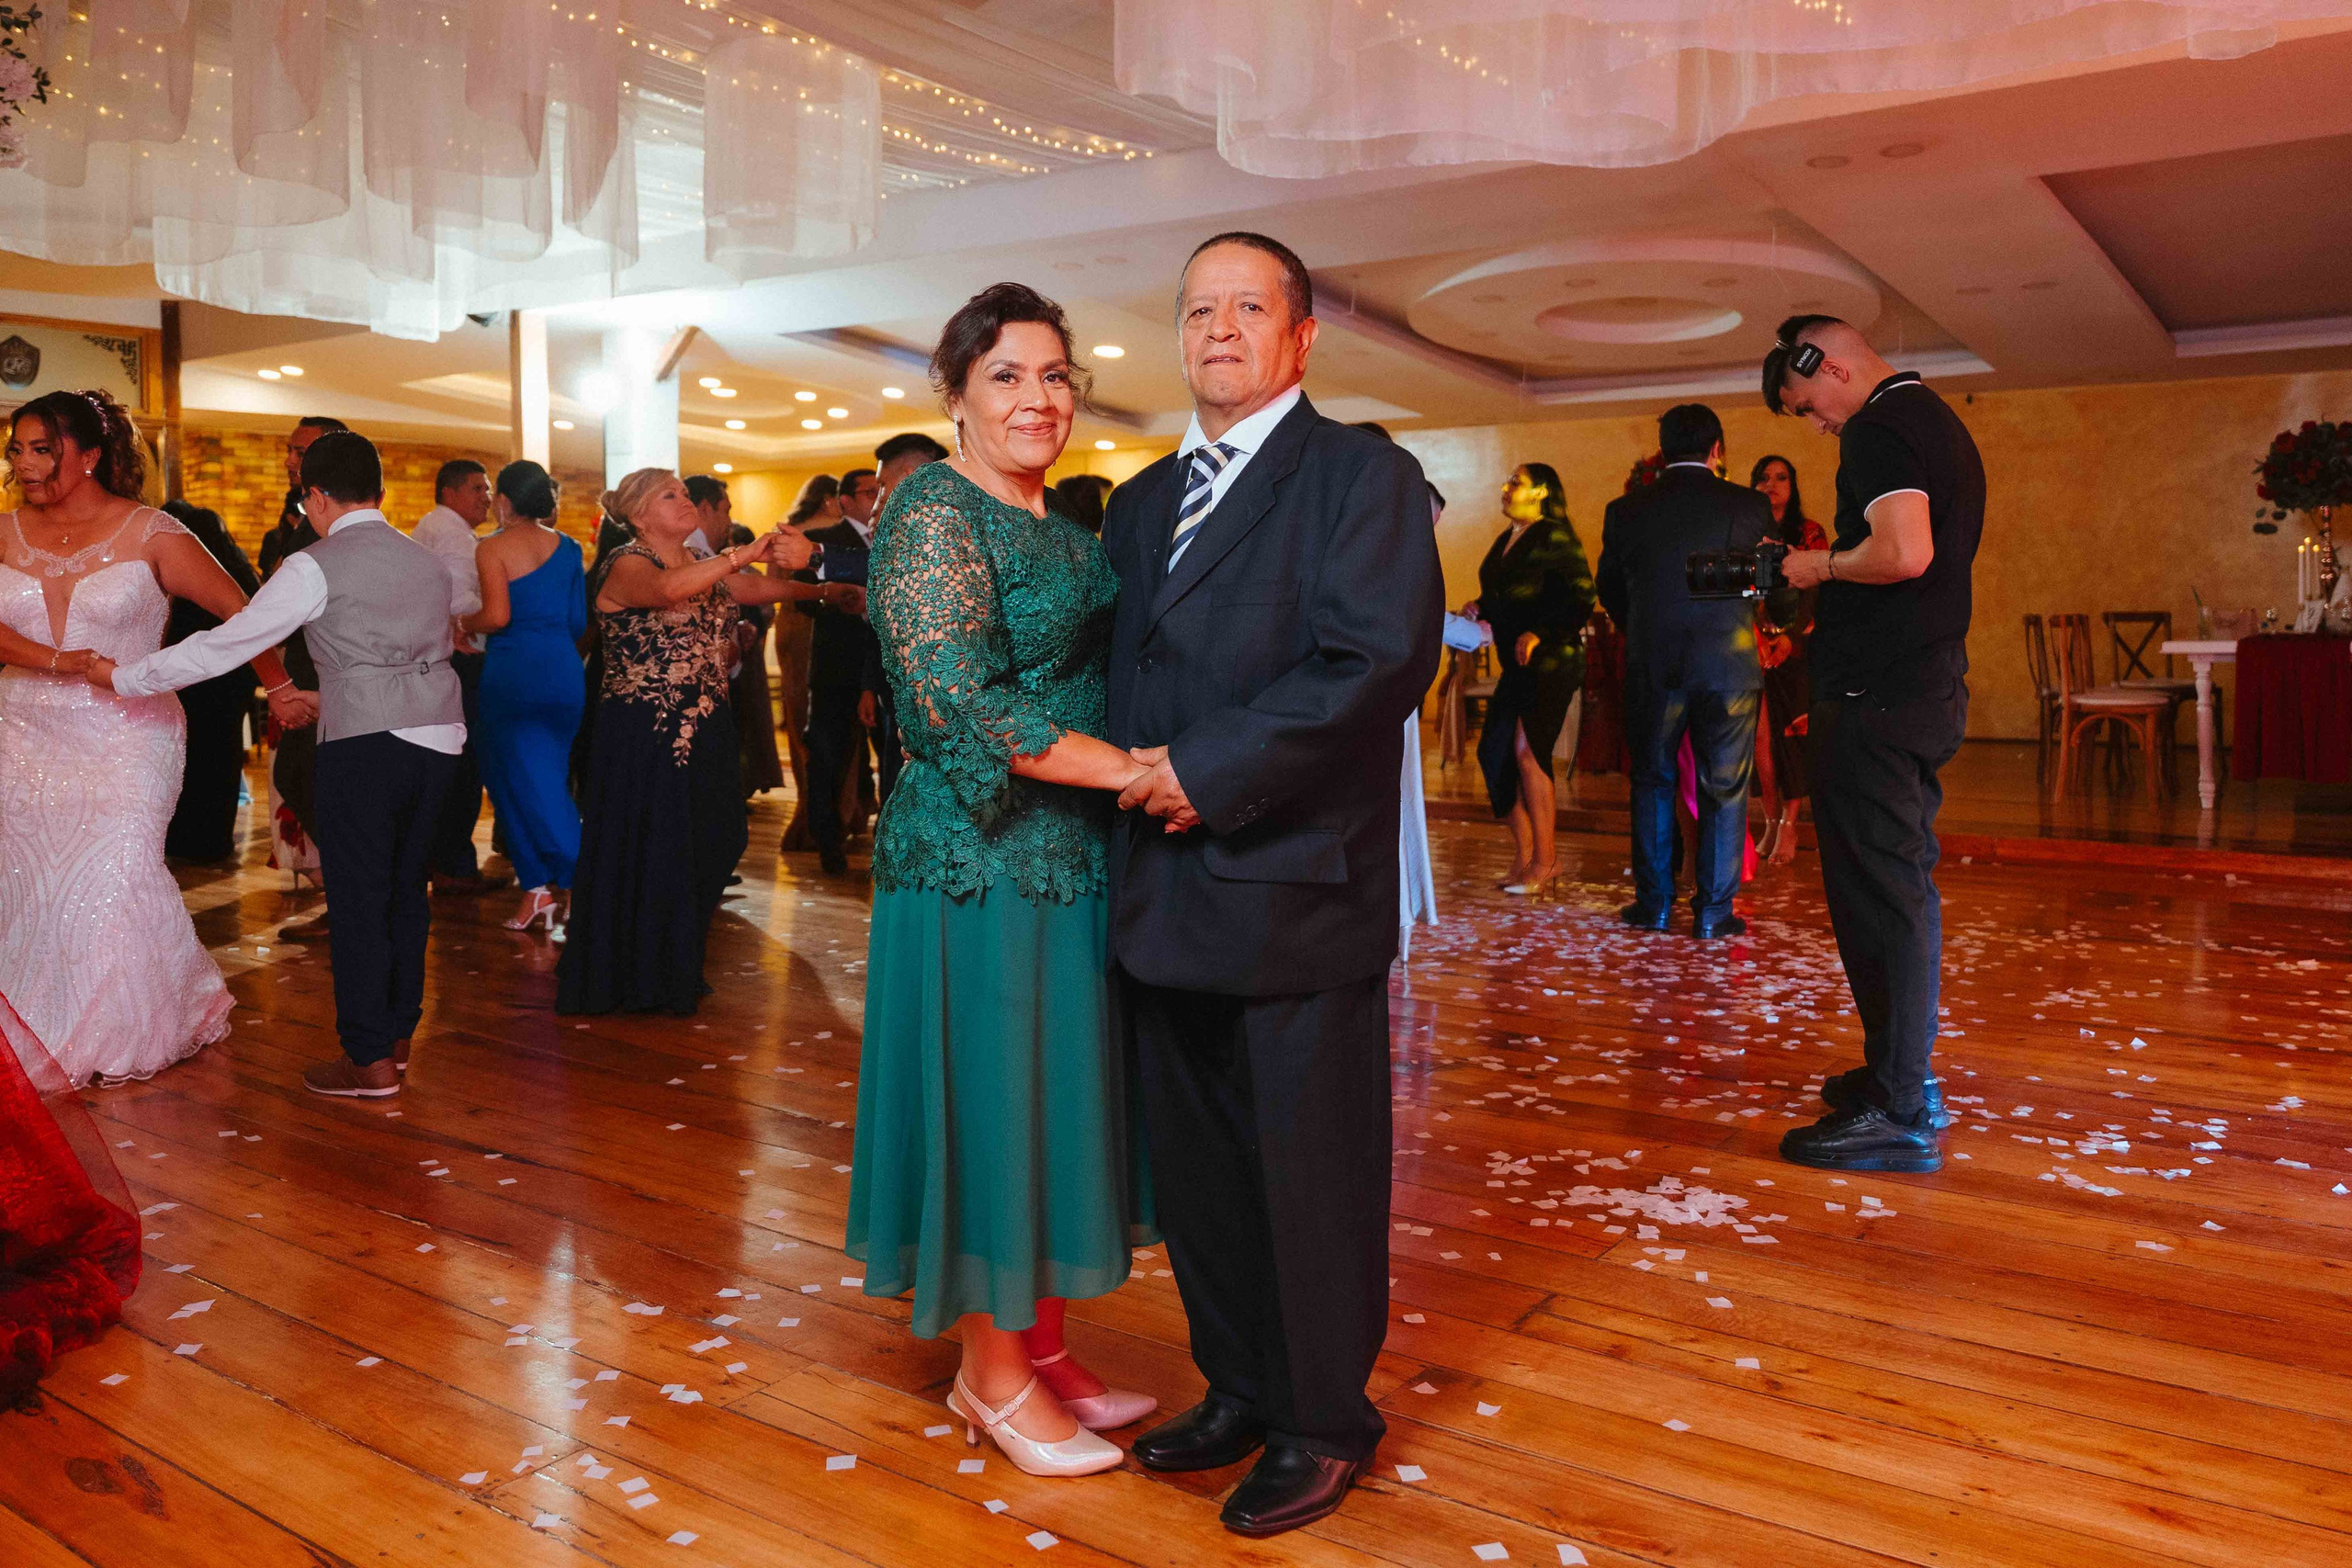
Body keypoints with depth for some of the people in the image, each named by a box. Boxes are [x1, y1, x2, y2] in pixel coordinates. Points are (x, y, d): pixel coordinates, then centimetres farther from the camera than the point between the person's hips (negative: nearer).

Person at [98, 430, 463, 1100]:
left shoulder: (314, 568, -5)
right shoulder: (428, 561, 14)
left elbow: (223, 645, -4)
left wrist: (122, 677, 8)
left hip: (364, 743, -6)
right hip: (438, 735, 6)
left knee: (359, 899, 2)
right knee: (406, 888, 16)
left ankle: (369, 1062, 7)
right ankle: (397, 1035, 26)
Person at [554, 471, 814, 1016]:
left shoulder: (707, 565, 13)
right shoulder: (626, 565, -8)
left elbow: (775, 589, 1)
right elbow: (667, 590, -32)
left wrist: (791, 562, -19)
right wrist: (745, 554, -37)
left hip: (704, 732, 7)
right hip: (643, 737, -7)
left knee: (702, 853, 11)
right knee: (646, 856, 0)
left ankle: (677, 975, 27)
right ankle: (635, 983, 16)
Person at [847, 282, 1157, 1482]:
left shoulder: (1065, 525, 14)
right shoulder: (934, 514, -11)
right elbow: (961, 706, -21)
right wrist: (1131, 768, -21)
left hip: (1076, 863, 8)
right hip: (975, 864, -8)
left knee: (1061, 1101, 14)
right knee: (988, 1102, 3)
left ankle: (1042, 1347, 30)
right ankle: (992, 1371, 21)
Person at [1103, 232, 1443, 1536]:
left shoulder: (1363, 477, -4)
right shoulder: (1141, 501, 18)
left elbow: (1381, 660, -17)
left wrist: (1209, 774, -17)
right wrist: (1131, 773, 2)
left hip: (1297, 887, -6)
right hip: (1167, 889, 7)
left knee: (1312, 1169, 5)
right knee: (1195, 1164, 16)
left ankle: (1325, 1424, 24)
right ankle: (1239, 1386, 35)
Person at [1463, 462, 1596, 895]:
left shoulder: (1555, 538, -9)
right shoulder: (1506, 540, 16)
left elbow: (1580, 600, -14)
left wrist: (1538, 634, -24)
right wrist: (1480, 608, 6)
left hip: (1551, 663, -9)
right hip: (1517, 665, 9)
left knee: (1527, 750, -13)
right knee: (1494, 752, 5)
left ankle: (1543, 860, -3)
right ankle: (1525, 855, 15)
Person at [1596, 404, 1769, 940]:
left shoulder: (1626, 510, 1)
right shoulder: (1749, 507, -3)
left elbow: (1609, 590, 10)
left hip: (1651, 667, 1)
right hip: (1729, 664, -1)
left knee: (1652, 782, 13)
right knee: (1723, 789, 7)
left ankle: (1653, 901, 16)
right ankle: (1713, 910, 10)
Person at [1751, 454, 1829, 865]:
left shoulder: (1809, 533, 5)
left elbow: (1817, 593, 0)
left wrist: (1790, 637, -13)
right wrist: (1757, 640, -7)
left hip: (1796, 647, -1)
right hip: (1754, 647, 2)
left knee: (1790, 731, -5)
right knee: (1761, 732, -4)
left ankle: (1788, 826, -2)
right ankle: (1771, 821, 4)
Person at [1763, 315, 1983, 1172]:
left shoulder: (1877, 428, -12)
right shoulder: (1938, 421, 20)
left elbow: (1903, 553, -27)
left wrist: (1821, 566, -10)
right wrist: (1828, 596, 20)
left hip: (1876, 699, -10)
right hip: (1931, 688, 10)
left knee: (1877, 895, -6)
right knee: (1904, 885, 16)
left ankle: (1898, 1114, -1)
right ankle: (1905, 1071, 27)